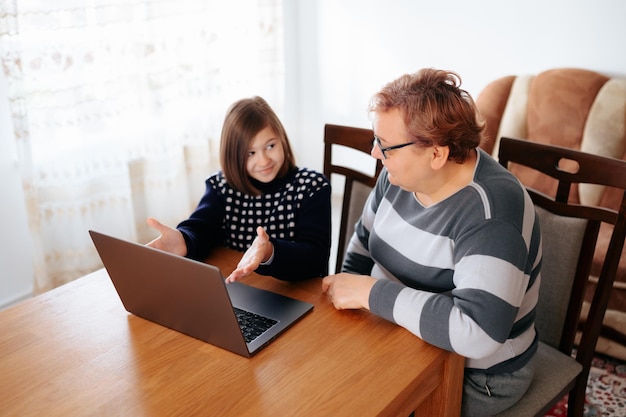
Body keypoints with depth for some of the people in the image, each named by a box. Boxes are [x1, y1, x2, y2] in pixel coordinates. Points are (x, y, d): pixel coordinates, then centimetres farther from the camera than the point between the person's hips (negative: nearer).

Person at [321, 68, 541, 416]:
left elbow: (477, 332, -38)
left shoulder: (491, 213, -29)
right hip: (397, 334, 7)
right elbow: (364, 242, 10)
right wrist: (346, 295, -5)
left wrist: (371, 292, -31)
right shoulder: (403, 173, -5)